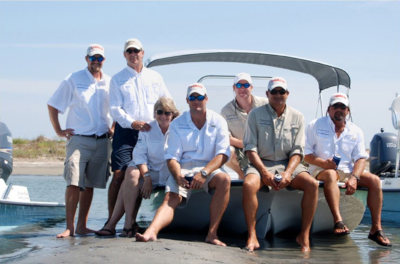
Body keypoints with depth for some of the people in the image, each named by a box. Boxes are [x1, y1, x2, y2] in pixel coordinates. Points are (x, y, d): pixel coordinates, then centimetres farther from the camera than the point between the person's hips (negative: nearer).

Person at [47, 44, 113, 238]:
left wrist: (114, 128, 12)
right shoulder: (73, 80, 1)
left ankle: (82, 226, 11)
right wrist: (59, 131, -1)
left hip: (102, 141, 4)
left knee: (90, 185, 6)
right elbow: (52, 106, 4)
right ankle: (69, 227, -9)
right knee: (74, 183, -12)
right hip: (79, 139, -4)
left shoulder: (110, 83, 11)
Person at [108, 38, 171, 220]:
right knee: (119, 174, -13)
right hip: (125, 132, -2)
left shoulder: (154, 77, 15)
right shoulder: (117, 79, 8)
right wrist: (132, 123, -17)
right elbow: (115, 108, -2)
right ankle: (111, 220, -12)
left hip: (149, 132, 3)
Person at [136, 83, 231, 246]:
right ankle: (151, 232, -52)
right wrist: (178, 176, -22)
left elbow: (223, 154, -5)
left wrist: (203, 173, -23)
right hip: (183, 168, 1)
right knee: (171, 197, -26)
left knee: (224, 179, -33)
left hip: (209, 167, 0)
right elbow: (172, 157, 1)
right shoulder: (177, 124, 7)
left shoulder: (218, 121, 4)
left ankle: (212, 234, -33)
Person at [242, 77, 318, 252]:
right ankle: (252, 237, -27)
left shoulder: (297, 117, 7)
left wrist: (288, 173, -15)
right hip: (261, 163, -2)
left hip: (288, 163, 2)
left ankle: (304, 236, -16)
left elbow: (297, 151, 3)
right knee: (249, 184, -35)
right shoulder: (255, 115, 2)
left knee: (312, 184, -26)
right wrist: (264, 172, -17)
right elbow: (250, 148, -3)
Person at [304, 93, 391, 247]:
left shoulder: (355, 131, 12)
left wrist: (354, 177, -16)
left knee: (374, 180, -19)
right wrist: (323, 163, -21)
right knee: (330, 175, -39)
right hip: (322, 170, -4)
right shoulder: (315, 126, 4)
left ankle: (376, 229, -20)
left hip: (347, 170, 4)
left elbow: (361, 158, 4)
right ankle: (338, 221, -50)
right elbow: (306, 154, -2)